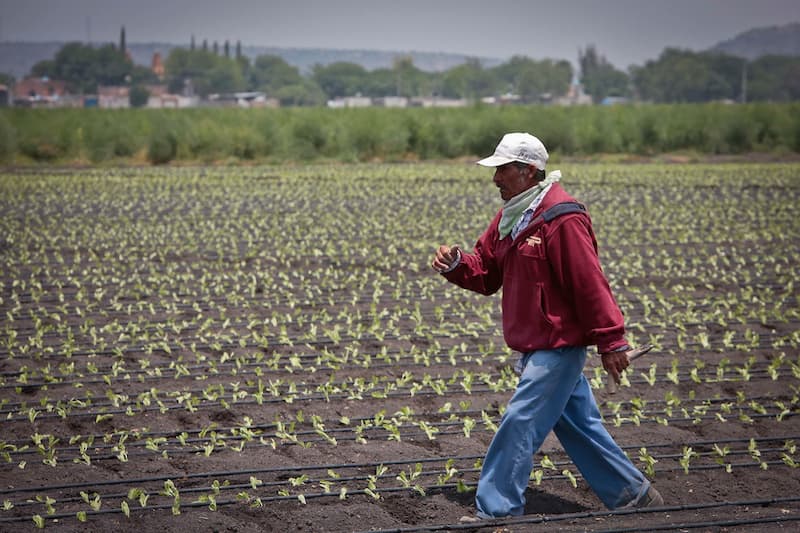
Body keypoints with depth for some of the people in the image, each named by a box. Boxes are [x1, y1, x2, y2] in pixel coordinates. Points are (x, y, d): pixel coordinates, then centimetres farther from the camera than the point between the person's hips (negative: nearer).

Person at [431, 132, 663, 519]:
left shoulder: (562, 219, -19)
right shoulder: (510, 218, 11)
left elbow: (590, 285, -20)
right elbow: (485, 273, 12)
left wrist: (611, 342, -19)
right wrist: (454, 265, -8)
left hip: (558, 346, -10)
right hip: (535, 347, 10)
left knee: (519, 424, -9)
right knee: (579, 427, 16)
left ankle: (495, 511, -2)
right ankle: (633, 494, 27)